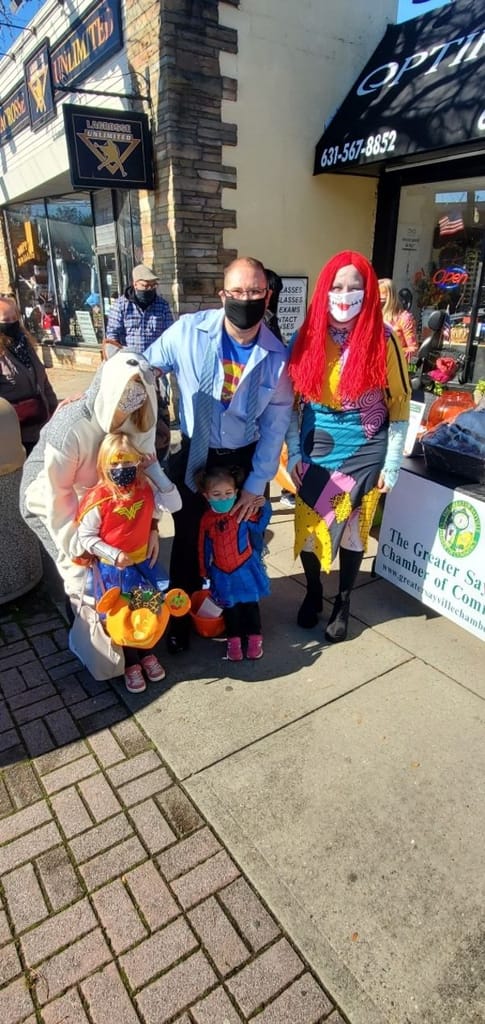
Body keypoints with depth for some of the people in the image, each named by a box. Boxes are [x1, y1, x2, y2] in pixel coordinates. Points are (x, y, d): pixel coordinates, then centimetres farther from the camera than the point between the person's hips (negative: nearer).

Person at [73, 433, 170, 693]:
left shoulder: (145, 489, -10)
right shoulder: (98, 499, -22)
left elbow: (154, 513, 7)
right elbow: (85, 537, -17)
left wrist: (154, 533, -10)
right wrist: (114, 555, -24)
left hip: (143, 562, 4)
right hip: (113, 568, -4)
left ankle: (148, 654, 40)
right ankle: (131, 664, 31)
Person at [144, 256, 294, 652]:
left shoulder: (277, 357, -13)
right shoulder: (188, 331, -16)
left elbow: (275, 425, -8)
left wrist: (256, 484, -7)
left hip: (245, 458, 1)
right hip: (195, 454, 0)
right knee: (188, 540, 10)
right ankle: (181, 615, 33)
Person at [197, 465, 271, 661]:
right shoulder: (207, 519, -8)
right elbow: (204, 547, 1)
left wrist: (264, 505, -19)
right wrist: (205, 571, 8)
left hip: (246, 569, -1)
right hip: (222, 573, 2)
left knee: (250, 604, 12)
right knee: (230, 606, 14)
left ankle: (254, 638, 28)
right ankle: (234, 640, 29)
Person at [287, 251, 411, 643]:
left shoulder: (383, 339, -8)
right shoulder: (306, 337, -2)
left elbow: (399, 404, -4)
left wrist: (392, 463, -6)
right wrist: (293, 452, -2)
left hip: (364, 449, -2)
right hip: (315, 447, 2)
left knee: (353, 530, 9)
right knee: (308, 526, 8)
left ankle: (343, 603, 32)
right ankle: (313, 594, 35)